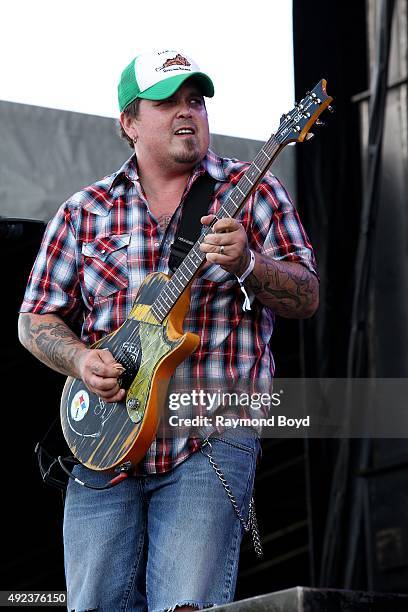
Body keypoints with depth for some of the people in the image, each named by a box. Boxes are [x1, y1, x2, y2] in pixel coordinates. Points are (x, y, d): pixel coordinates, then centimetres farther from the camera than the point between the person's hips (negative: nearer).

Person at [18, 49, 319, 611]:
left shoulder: (251, 191, 6)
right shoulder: (84, 211, 11)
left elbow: (306, 300, 2)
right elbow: (36, 318, 14)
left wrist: (245, 263, -17)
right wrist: (81, 359, -7)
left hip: (211, 439, -2)